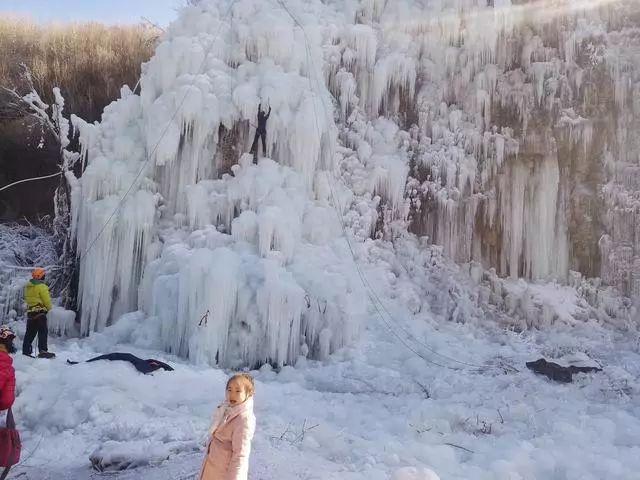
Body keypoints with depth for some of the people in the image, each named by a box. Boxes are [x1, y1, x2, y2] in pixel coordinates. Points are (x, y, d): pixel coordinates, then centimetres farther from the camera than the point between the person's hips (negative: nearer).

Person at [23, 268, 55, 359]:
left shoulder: (28, 287, 12)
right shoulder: (41, 286, -13)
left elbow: (27, 298, 18)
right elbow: (47, 300, -13)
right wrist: (49, 308, 4)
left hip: (30, 312, 8)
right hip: (40, 312, -8)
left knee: (30, 333, 14)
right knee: (43, 332, -8)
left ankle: (25, 351, 16)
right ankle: (43, 351, -15)